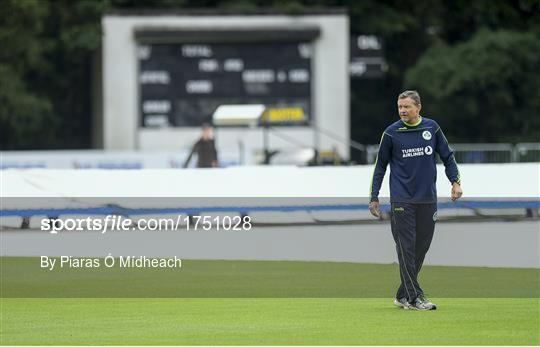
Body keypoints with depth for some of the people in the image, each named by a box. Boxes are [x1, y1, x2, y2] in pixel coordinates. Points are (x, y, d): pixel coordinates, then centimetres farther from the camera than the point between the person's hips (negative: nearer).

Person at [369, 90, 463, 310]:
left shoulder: (432, 128, 6)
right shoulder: (391, 133, 0)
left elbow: (447, 156, 14)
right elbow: (380, 166, 7)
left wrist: (456, 181, 1)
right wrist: (374, 197, 4)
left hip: (428, 199, 3)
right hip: (402, 200, -3)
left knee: (421, 249, 5)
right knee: (406, 248, -8)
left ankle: (403, 295, 14)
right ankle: (414, 297, -8)